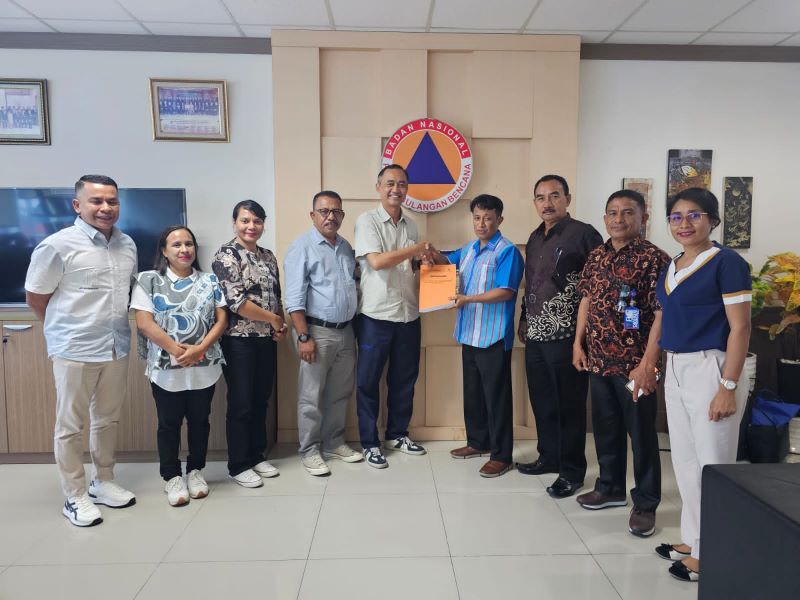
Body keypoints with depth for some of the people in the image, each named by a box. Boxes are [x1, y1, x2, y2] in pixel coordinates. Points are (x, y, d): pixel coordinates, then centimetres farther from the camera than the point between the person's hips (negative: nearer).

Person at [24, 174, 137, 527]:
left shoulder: (127, 245, 5)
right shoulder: (58, 245, -12)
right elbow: (35, 298, -5)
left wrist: (113, 326, 13)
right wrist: (68, 329, 4)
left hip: (117, 349, 6)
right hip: (75, 351, -5)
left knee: (107, 420, 17)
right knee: (71, 426, 7)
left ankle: (103, 483, 33)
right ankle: (75, 497, 21)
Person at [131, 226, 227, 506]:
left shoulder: (210, 281, 5)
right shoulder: (148, 280, -1)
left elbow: (221, 319, 1)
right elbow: (144, 323, -8)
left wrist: (200, 349, -13)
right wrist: (175, 349, -17)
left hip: (204, 367, 2)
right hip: (165, 368, -2)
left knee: (199, 420, 12)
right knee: (169, 423, 9)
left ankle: (196, 471, 29)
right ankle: (172, 477, 23)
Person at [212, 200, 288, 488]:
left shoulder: (268, 256, 13)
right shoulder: (226, 255, -9)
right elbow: (236, 300, -18)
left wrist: (281, 325, 1)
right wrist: (273, 319, -11)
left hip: (267, 339, 7)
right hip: (239, 340, -6)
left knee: (261, 401, 13)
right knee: (240, 404, 1)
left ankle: (257, 456, 27)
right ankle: (238, 465, 14)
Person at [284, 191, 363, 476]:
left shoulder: (346, 247, 12)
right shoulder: (301, 247, -8)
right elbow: (294, 299, -14)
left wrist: (354, 327, 12)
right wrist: (304, 337, -19)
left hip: (346, 331, 7)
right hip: (317, 331, -6)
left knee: (340, 393, 15)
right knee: (312, 397, 3)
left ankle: (334, 443, 29)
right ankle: (310, 451, 16)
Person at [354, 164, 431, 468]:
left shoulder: (411, 225, 12)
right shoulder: (367, 221, -7)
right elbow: (376, 261, -20)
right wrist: (419, 248, -15)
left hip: (409, 314, 6)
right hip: (376, 314, -6)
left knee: (404, 378, 14)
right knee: (368, 380, 4)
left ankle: (397, 434, 31)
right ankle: (369, 442, 18)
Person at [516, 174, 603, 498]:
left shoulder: (583, 234, -8)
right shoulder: (535, 238, 15)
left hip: (566, 335, -7)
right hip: (536, 335, 7)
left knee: (568, 404, 2)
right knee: (541, 400, 15)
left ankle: (572, 470, 16)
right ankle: (549, 456, 32)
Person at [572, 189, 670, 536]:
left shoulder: (654, 259, -11)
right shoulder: (596, 257, 8)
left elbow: (661, 314, -14)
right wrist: (578, 343, 9)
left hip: (635, 363, -6)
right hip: (598, 360, 6)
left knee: (641, 432, 6)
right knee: (605, 427, 18)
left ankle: (645, 503, 21)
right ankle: (611, 488, 36)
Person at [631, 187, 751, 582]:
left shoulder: (726, 263, -11)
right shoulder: (670, 267, 11)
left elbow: (740, 328, -14)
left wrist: (728, 386, -19)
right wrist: (646, 363, 14)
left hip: (710, 369, -8)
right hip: (675, 370, 8)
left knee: (712, 464, 3)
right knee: (685, 461, 15)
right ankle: (693, 541, 30)